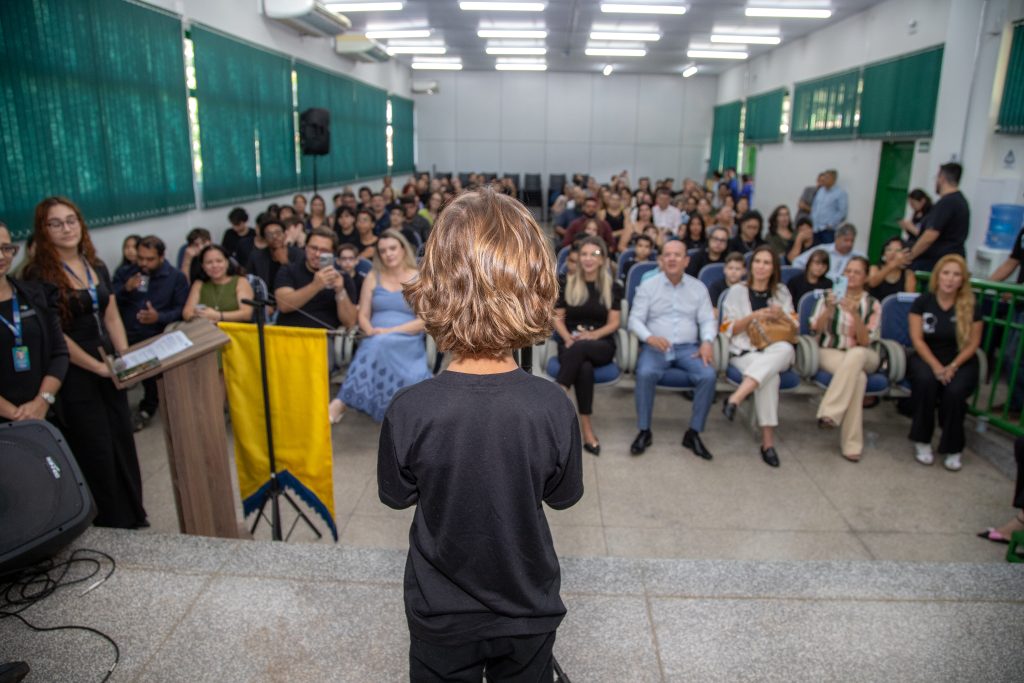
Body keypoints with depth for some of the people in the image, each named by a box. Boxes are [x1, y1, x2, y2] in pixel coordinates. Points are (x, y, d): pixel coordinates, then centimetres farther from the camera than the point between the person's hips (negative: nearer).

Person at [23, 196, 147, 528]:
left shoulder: (97, 267, 9)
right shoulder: (39, 275, -11)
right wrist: (99, 367, -15)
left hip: (110, 371, 6)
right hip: (75, 378, -6)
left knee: (124, 445, 13)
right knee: (97, 455, 4)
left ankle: (135, 518, 28)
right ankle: (112, 526, 20)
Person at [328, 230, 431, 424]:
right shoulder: (373, 277, 14)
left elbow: (424, 320, -4)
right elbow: (363, 315, 12)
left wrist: (390, 331, -15)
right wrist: (370, 330, -12)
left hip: (408, 342, -1)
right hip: (376, 340, 2)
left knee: (380, 344, -35)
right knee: (377, 343, -36)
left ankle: (341, 402, -36)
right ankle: (340, 404, -37)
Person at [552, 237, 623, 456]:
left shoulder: (613, 287, 8)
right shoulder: (567, 284, 10)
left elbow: (613, 323, 4)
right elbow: (557, 317, 8)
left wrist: (593, 334, -16)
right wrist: (568, 338, -12)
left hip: (601, 345, 0)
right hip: (571, 343, 1)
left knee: (580, 348, -39)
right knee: (584, 367, -36)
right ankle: (586, 428, -36)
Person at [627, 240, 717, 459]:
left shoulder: (698, 287, 12)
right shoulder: (648, 286, 5)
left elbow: (708, 320, 8)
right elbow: (635, 319, 0)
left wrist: (707, 342, -13)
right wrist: (650, 338, -20)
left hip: (688, 347, 2)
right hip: (655, 347, -2)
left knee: (708, 376, -27)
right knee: (645, 373, -33)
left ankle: (694, 433, -12)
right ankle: (644, 431, -16)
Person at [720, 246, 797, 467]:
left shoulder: (782, 292, 16)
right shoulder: (737, 291, 9)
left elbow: (794, 331, 15)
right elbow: (727, 329, 4)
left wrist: (782, 316, -7)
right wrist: (753, 316, -12)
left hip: (776, 352, 2)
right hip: (745, 352, -2)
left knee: (785, 348, -39)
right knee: (770, 377, -38)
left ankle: (736, 398, -49)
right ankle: (768, 440, -37)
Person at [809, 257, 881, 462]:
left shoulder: (872, 304, 4)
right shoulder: (830, 296, 5)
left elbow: (865, 341, -7)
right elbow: (816, 328, -4)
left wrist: (855, 314, -21)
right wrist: (829, 308, -21)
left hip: (862, 356, 1)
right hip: (831, 353, -1)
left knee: (855, 354, -39)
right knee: (858, 377, -34)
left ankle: (829, 413, -40)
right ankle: (851, 443, -33)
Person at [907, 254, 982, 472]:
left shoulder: (971, 307, -1)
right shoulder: (922, 302, -2)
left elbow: (973, 344, -1)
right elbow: (916, 338, -5)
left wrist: (953, 367, -15)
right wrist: (936, 366, -16)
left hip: (960, 361, 0)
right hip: (927, 357, 0)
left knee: (954, 391, -30)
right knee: (925, 380, -33)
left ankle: (953, 449, -9)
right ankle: (922, 441, -17)